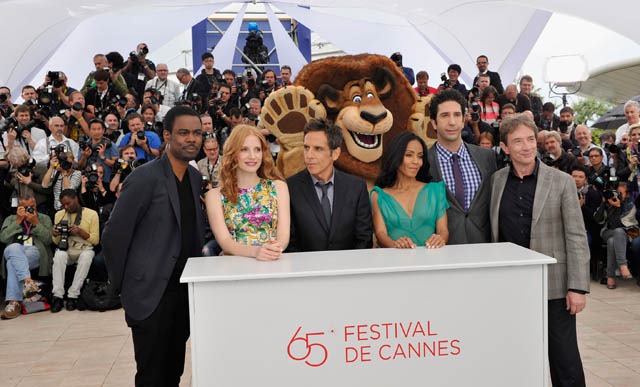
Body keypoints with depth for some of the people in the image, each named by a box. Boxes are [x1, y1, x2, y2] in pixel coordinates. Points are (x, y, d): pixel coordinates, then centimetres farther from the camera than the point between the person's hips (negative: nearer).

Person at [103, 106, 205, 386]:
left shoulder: (195, 177, 7)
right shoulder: (145, 178, -15)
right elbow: (113, 236, -11)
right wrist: (121, 284, -4)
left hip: (184, 290, 6)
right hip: (151, 293, -6)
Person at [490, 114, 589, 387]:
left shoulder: (562, 182, -4)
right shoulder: (496, 180, 4)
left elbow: (576, 237, -6)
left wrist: (577, 287, -11)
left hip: (553, 286, -3)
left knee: (565, 362, 4)